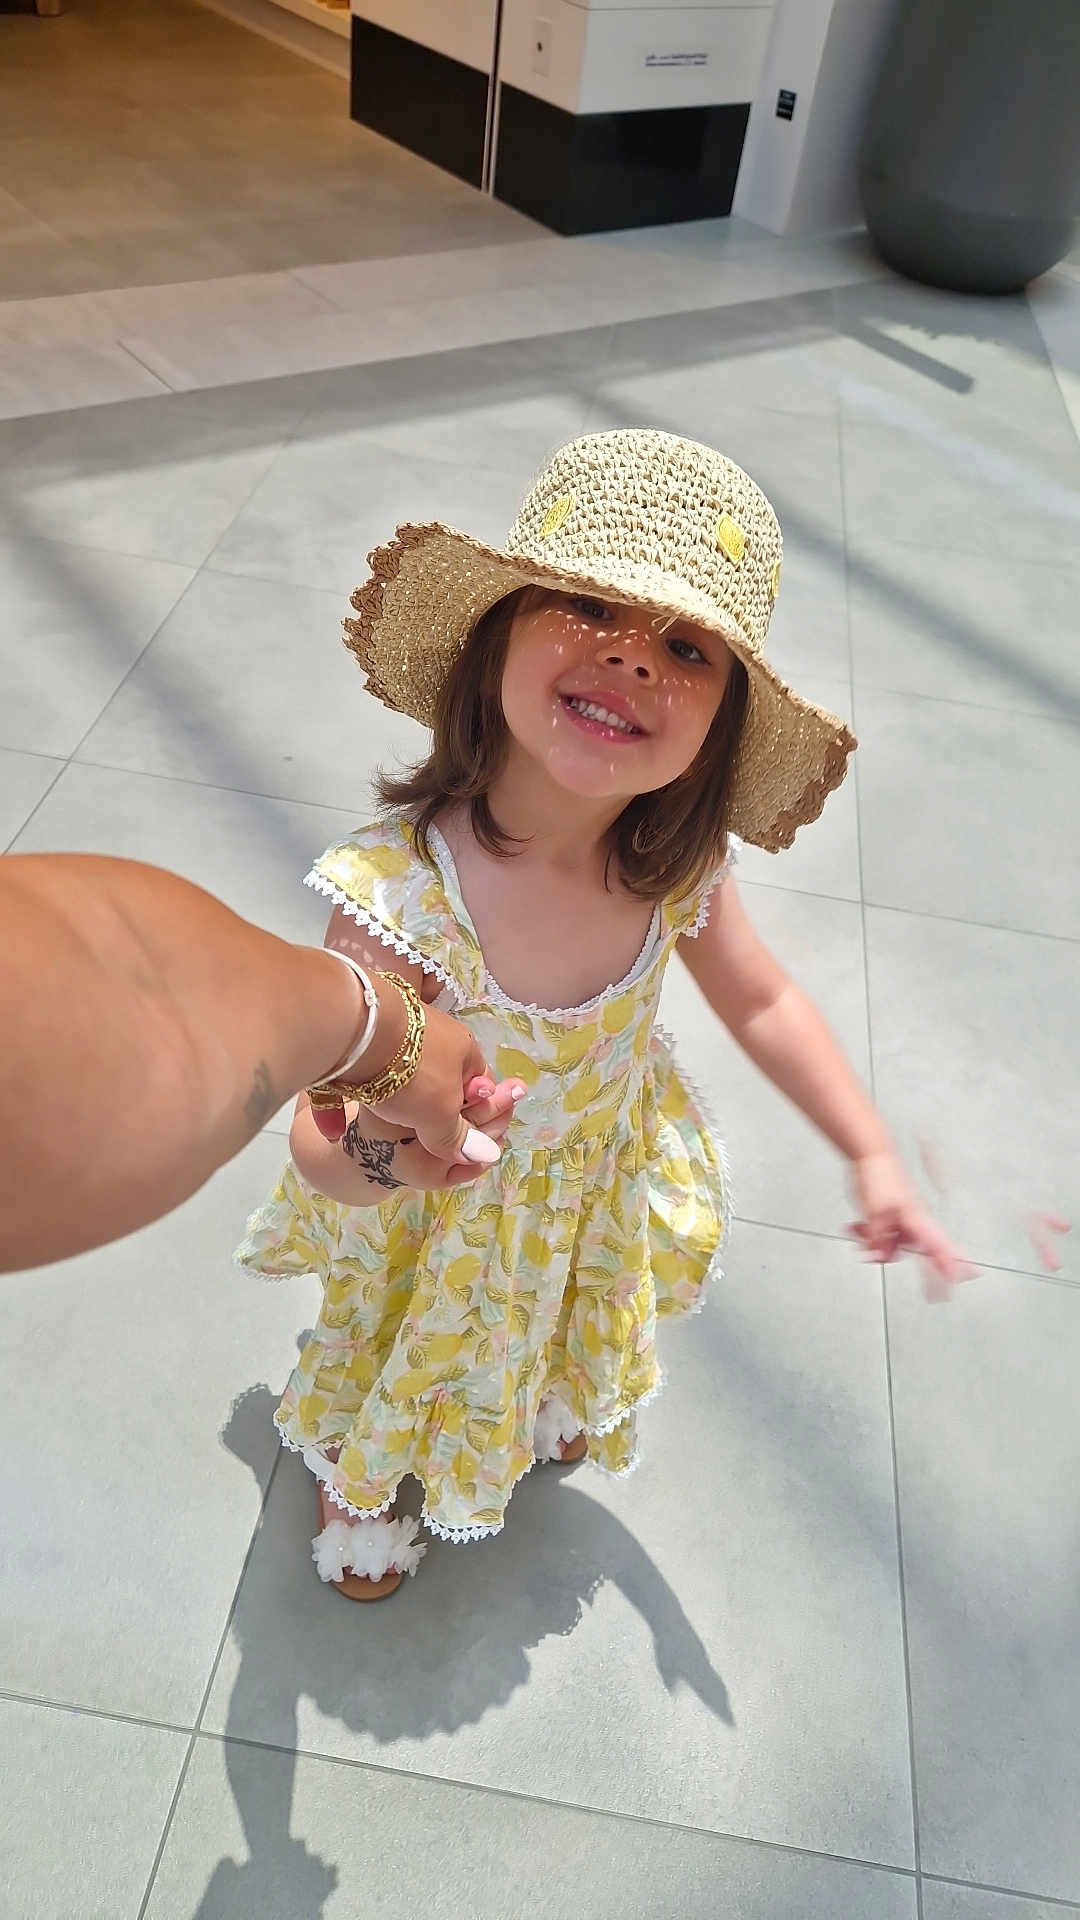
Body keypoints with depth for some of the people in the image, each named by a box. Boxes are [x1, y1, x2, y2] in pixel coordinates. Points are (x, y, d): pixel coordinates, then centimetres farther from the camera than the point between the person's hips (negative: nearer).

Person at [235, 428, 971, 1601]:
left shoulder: (677, 868, -24)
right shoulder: (404, 890, -40)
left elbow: (761, 1001, -4)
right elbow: (323, 1140, -34)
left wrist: (871, 1155, -3)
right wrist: (379, 1151, -57)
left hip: (597, 1206, 4)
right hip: (436, 1235, -4)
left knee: (575, 1341, 36)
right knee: (397, 1377, 28)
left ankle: (549, 1407, 75)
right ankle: (351, 1485, 66)